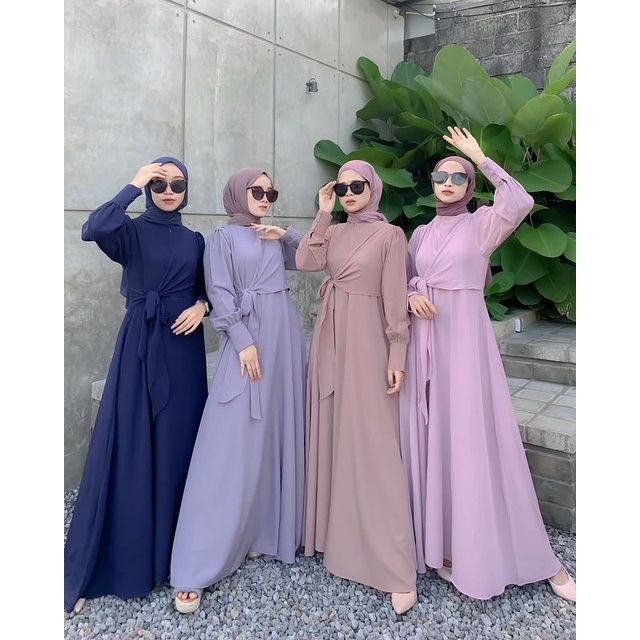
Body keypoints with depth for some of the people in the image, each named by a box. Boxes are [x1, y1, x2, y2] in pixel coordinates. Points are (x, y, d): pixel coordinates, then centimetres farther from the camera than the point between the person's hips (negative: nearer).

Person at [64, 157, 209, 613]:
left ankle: (175, 547, 24)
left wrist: (201, 306, -7)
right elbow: (92, 230, -21)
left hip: (184, 348, 3)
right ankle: (120, 556, 13)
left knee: (180, 442, 7)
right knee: (127, 446, -2)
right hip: (140, 347, -3)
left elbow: (206, 288, 15)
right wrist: (133, 187, -15)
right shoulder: (131, 230, 0)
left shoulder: (194, 240, 11)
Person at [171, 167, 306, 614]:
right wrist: (244, 342, -16)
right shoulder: (223, 239, 2)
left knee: (282, 433, 8)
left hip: (287, 338, 6)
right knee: (234, 444, -9)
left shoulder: (276, 239, 17)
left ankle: (268, 531, 24)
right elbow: (221, 296, -7)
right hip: (249, 340, -6)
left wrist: (287, 235, 5)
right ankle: (196, 568, -1)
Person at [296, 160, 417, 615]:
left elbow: (396, 299, -9)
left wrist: (397, 357, -13)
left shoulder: (390, 234, -4)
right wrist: (322, 214, -3)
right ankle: (337, 534, 29)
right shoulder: (333, 233, 13)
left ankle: (395, 567, 3)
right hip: (331, 340, 6)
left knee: (370, 445, -6)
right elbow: (305, 262, -5)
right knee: (333, 435, 12)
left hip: (365, 342, -6)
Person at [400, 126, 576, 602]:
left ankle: (540, 559, 11)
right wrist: (411, 297, -5)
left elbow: (521, 203, -19)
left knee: (476, 439, -5)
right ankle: (441, 543, 20)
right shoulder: (421, 233, 15)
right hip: (425, 340, 5)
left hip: (465, 336, -5)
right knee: (430, 437, 5)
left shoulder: (483, 223, 1)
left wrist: (480, 158, -12)